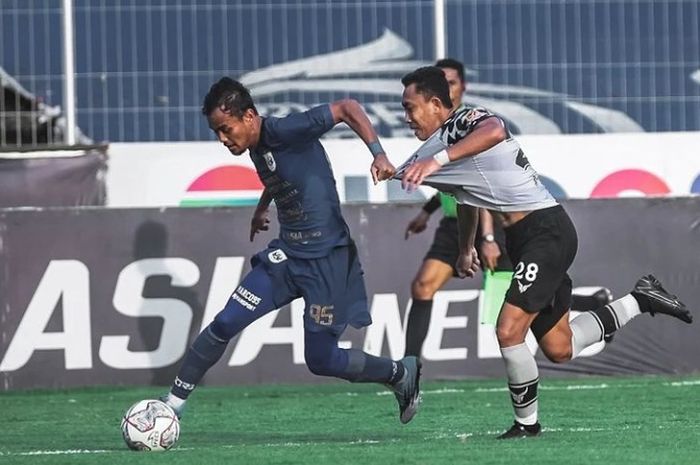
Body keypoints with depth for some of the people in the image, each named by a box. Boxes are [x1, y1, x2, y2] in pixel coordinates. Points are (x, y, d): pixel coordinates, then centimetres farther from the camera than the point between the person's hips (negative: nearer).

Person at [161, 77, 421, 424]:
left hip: (327, 259, -7)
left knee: (321, 360, -1)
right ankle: (171, 407, 2)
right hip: (286, 253, 7)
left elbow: (346, 109, -23)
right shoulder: (256, 148, 4)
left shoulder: (286, 132, -21)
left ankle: (402, 373, 24)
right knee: (225, 324, -5)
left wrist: (378, 154, -34)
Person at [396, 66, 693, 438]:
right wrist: (466, 249, 41)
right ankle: (640, 300, 26)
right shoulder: (435, 147, 16)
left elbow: (494, 131, -39)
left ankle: (527, 423, -2)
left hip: (546, 230, -10)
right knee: (558, 349, 12)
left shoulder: (466, 120, -13)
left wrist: (438, 159, -45)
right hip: (523, 240, 10)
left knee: (508, 331, -17)